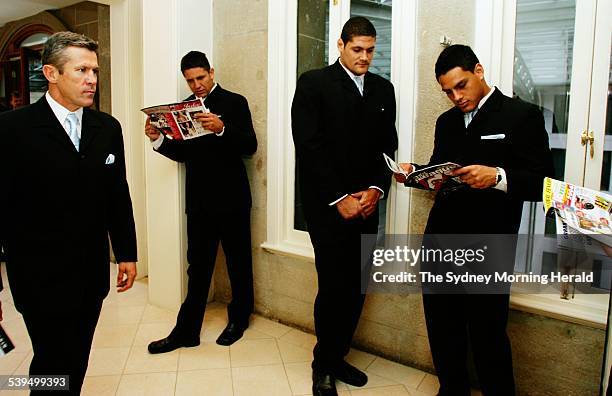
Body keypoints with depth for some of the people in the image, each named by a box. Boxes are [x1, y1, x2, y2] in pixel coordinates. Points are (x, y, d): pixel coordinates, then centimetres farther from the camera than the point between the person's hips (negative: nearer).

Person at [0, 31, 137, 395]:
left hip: (92, 273, 4)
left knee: (77, 364, 16)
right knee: (53, 365, 7)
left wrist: (126, 253, 10)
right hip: (41, 278, -4)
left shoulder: (108, 128, 4)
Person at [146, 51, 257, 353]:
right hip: (199, 200, 4)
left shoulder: (234, 102, -4)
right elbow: (183, 153, 13)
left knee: (238, 261, 10)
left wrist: (221, 129, -29)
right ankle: (187, 331, 16)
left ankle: (238, 319, 29)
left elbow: (249, 146, -13)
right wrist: (158, 139, -4)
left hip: (231, 198, -4)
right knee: (198, 266, 8)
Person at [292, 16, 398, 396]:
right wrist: (339, 199, -12)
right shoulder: (314, 83, -2)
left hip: (366, 204, 5)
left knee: (357, 287, 8)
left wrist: (376, 189, -5)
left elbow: (388, 145, 11)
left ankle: (337, 356, 28)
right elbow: (309, 147, -9)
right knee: (334, 287, -3)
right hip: (327, 204, -5)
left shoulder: (383, 88, 14)